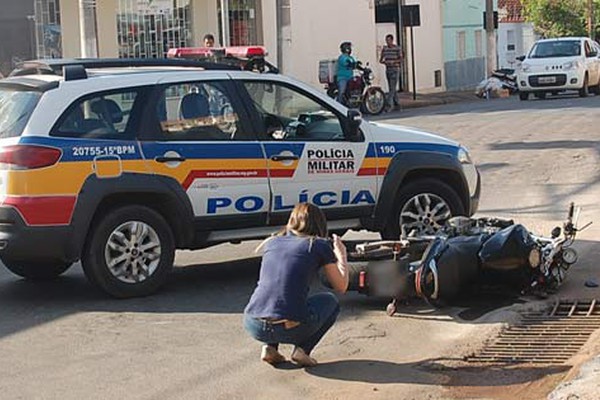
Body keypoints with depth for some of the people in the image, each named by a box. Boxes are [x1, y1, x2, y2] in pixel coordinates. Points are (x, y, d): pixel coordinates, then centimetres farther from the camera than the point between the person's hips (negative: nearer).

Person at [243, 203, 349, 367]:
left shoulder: (271, 242, 17)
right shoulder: (320, 246, 6)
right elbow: (341, 287, 16)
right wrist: (341, 254, 32)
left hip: (253, 326, 4)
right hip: (290, 329, -4)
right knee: (330, 301, 26)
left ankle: (269, 347, 16)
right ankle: (302, 349, 6)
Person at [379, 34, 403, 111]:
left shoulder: (397, 48, -5)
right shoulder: (384, 48, 8)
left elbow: (400, 59, -8)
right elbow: (380, 60, 9)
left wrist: (393, 61, -24)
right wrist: (384, 62, -14)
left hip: (395, 70, -5)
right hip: (388, 70, 5)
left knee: (393, 88, -13)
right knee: (391, 88, 9)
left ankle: (389, 104, -19)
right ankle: (396, 103, 18)